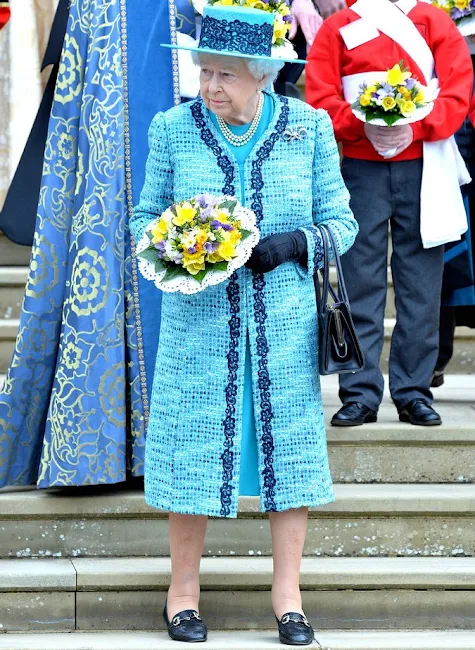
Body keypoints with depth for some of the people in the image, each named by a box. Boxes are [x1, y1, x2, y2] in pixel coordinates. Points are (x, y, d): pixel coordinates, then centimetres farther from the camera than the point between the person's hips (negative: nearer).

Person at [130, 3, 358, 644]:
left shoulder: (309, 127, 1)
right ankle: (183, 591, 18)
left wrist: (292, 244, -14)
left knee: (289, 447, 4)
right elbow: (144, 217, 10)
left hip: (284, 322, 0)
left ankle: (288, 596, 15)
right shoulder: (173, 129, 1)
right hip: (199, 320, 0)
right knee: (193, 448, 2)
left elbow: (341, 222, 5)